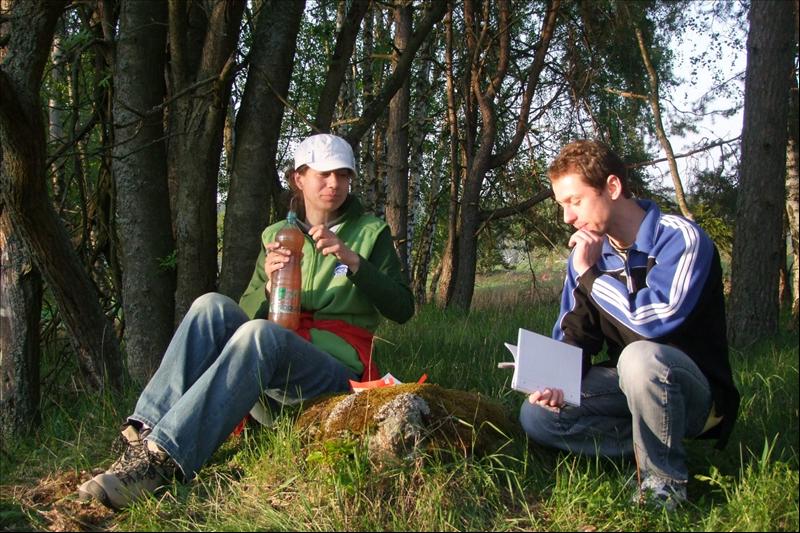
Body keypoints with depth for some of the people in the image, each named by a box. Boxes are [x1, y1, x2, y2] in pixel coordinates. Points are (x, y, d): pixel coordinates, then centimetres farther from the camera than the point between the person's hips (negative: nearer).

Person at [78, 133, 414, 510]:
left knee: (260, 334, -36)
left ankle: (164, 460, -46)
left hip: (334, 373, -4)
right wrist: (267, 285, -11)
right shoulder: (277, 236, 16)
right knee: (212, 306, -24)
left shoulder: (371, 234, 8)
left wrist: (353, 261, -14)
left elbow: (402, 309, -2)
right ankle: (146, 434, -37)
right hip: (270, 369, 4)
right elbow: (248, 312, 11)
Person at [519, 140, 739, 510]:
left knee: (640, 357, -39)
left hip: (694, 392, -6)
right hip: (629, 385, 6)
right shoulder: (587, 253, 1)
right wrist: (557, 382, -14)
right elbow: (571, 337, 7)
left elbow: (657, 320, -33)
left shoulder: (680, 238, -19)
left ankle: (664, 482, -17)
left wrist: (589, 274, -21)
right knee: (536, 416, -11)